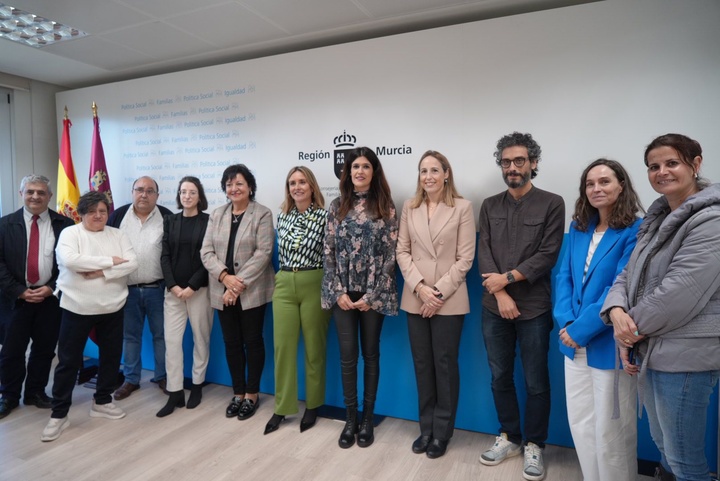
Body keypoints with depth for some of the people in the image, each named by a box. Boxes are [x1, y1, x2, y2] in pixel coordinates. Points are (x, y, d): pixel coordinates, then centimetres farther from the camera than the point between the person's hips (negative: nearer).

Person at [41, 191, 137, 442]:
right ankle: (58, 414, 17)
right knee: (68, 360, 4)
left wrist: (100, 273, -18)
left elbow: (131, 263, -6)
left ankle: (102, 402, 30)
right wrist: (110, 261, -20)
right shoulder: (70, 233, -3)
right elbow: (70, 260, -22)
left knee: (111, 355, 12)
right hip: (77, 307, -3)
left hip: (112, 307, 4)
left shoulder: (117, 234, 5)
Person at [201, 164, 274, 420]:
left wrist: (240, 283, -18)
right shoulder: (216, 215, 10)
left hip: (252, 291, -4)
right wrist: (225, 277, -13)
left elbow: (263, 252, -12)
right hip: (223, 291, 4)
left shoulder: (262, 214, -4)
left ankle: (252, 394, 20)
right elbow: (206, 252, 3)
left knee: (252, 341, 6)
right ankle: (238, 393, 26)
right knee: (231, 343, 11)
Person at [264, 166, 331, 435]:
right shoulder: (282, 216, 9)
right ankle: (282, 407, 21)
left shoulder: (324, 216, -5)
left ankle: (312, 406, 24)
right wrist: (281, 280, 16)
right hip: (284, 285, 4)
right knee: (283, 346, 7)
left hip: (314, 285, -4)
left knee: (314, 347, 7)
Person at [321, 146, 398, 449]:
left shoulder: (385, 207, -1)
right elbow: (328, 251, 3)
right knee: (347, 355, 5)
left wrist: (372, 296, -10)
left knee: (370, 354, 9)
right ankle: (350, 419, 20)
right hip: (343, 293, 2)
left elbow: (390, 254, -5)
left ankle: (367, 419, 24)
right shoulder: (337, 206, 5)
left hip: (374, 294, -1)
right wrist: (338, 292, -6)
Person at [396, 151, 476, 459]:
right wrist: (420, 286, -11)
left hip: (449, 300, -3)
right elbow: (402, 251, 3)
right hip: (415, 299, 3)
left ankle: (442, 431, 22)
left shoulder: (462, 207, -3)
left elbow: (465, 258, -7)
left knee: (445, 364, 6)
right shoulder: (409, 208, 6)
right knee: (422, 364, 11)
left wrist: (439, 292, -13)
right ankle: (426, 427, 27)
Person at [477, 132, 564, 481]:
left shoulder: (552, 204, -1)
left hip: (534, 308, -3)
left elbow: (547, 255, -8)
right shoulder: (489, 206, 8)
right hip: (494, 307, 3)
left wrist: (508, 277, -13)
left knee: (536, 382, 8)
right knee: (500, 377, 13)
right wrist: (501, 294, -12)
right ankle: (509, 437, 31)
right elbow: (483, 253, 0)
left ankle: (534, 445, 26)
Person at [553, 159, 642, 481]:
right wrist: (565, 323, -9)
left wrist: (581, 329, -17)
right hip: (575, 342, 6)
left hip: (610, 344, -6)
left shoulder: (635, 231, -11)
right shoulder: (578, 228, 9)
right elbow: (564, 277, 6)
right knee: (580, 424, 16)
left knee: (610, 430, 9)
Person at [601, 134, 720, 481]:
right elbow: (629, 275, 7)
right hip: (649, 351, 8)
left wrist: (632, 328, -12)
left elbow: (679, 293, -23)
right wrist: (617, 312, -12)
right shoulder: (657, 219, 11)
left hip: (684, 356, -8)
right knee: (663, 445, 24)